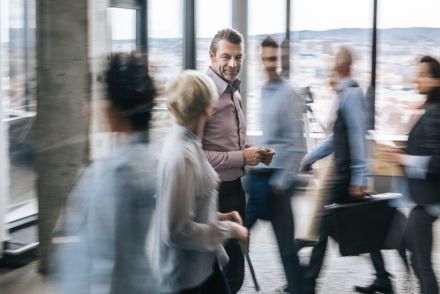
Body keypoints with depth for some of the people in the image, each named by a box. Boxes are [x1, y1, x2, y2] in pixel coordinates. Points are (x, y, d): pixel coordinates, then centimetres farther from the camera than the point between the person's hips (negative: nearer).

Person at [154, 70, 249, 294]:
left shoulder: (189, 144, 2)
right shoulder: (181, 156, -27)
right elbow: (178, 231, -27)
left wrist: (217, 217, 5)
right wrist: (228, 229, -17)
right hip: (186, 274, -9)